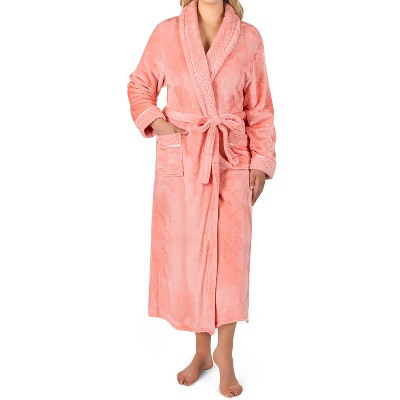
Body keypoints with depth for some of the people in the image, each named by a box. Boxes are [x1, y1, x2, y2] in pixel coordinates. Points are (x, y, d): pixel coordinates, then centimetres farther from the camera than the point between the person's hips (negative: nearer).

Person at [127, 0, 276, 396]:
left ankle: (224, 353, 15)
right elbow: (139, 83, 13)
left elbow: (260, 107, 5)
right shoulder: (166, 32, 1)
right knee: (187, 255, 7)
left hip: (232, 160, 0)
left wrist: (261, 162, 0)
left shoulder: (249, 37, 1)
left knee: (230, 256, -4)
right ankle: (202, 351, 24)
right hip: (180, 160, 1)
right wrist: (153, 121, -4)